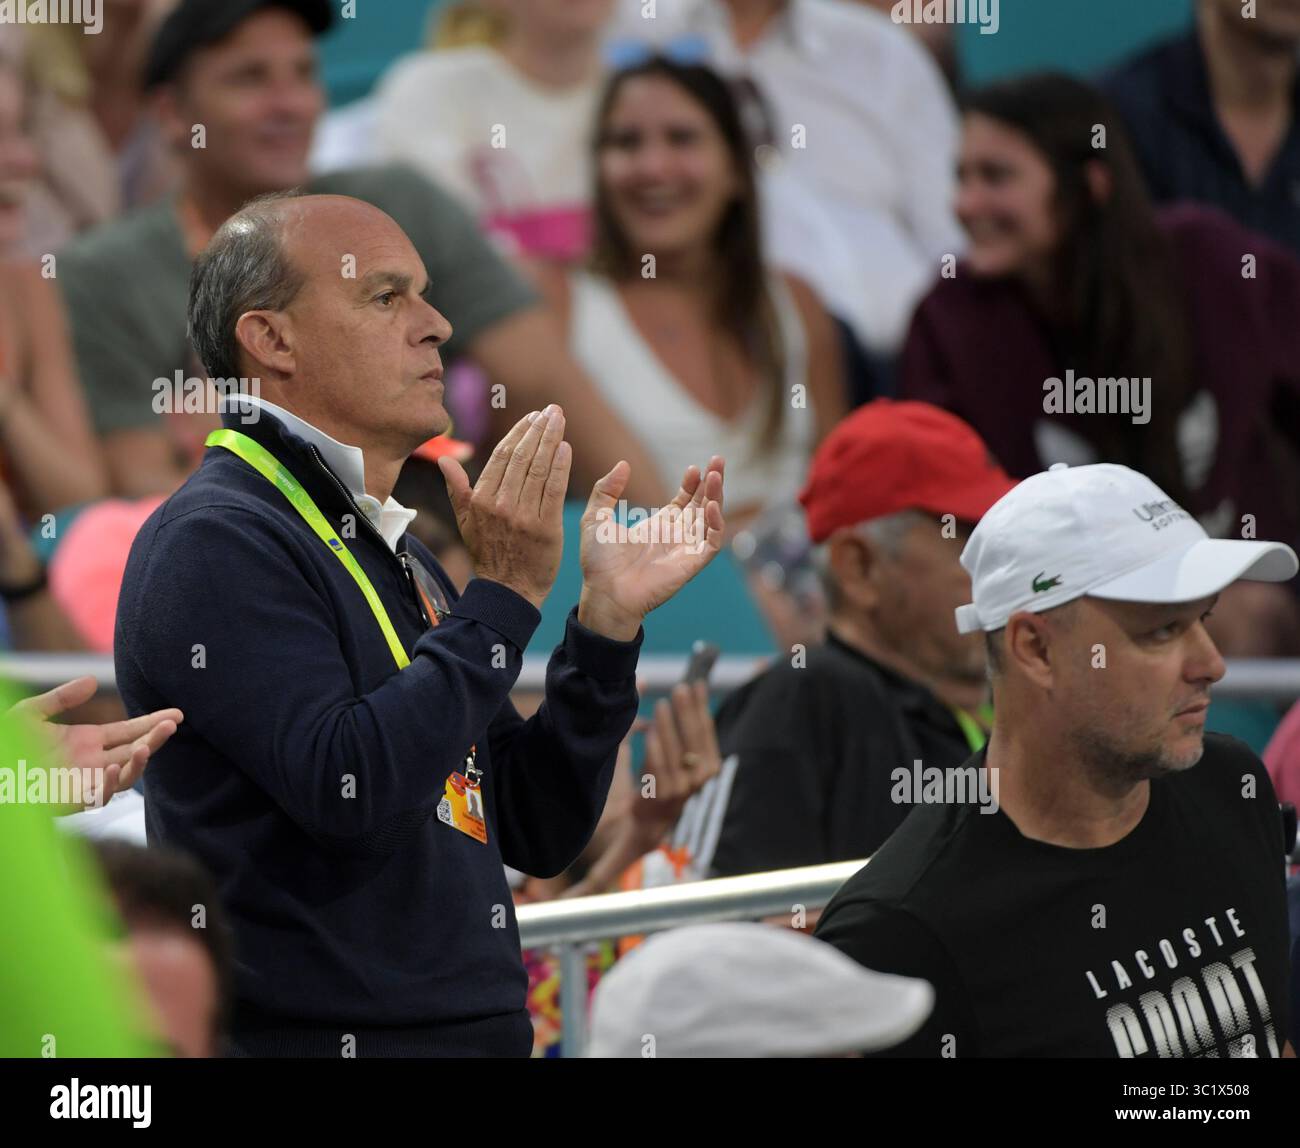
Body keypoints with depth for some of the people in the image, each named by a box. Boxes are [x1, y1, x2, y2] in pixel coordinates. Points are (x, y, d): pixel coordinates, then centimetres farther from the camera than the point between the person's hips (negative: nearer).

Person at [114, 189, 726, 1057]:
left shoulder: (396, 554, 16)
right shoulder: (215, 543, -11)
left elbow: (539, 832, 13)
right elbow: (351, 791, -23)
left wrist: (610, 615, 3)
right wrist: (506, 594, -17)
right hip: (310, 1034, -8)